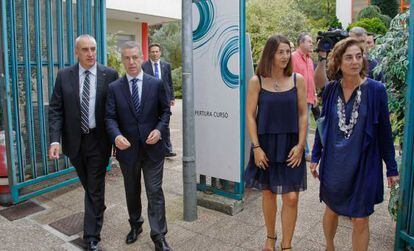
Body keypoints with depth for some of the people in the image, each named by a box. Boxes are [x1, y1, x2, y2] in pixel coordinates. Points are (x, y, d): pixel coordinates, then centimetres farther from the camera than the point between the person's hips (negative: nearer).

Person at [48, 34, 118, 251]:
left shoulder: (110, 75, -5)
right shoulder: (64, 75, 0)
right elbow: (55, 110, -1)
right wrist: (55, 140, -11)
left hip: (98, 141, -2)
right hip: (74, 141, 3)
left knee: (95, 188, 2)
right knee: (89, 186, 20)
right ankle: (98, 213, 47)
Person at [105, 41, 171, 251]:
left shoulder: (156, 84, -1)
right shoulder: (114, 88, 0)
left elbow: (165, 111, 4)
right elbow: (110, 117, -6)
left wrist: (159, 130, -14)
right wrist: (116, 135, -26)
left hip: (152, 147, -1)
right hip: (127, 149, 2)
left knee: (155, 192, 2)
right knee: (132, 192, 19)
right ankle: (135, 225, 41)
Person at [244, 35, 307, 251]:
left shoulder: (298, 80, -1)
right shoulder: (257, 81, -4)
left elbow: (303, 115, 2)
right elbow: (250, 115, -4)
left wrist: (300, 145, -5)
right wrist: (256, 147, -8)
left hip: (290, 146, 1)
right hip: (265, 145, 0)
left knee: (291, 197, 0)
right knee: (268, 193, 13)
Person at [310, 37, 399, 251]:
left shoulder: (376, 90, -10)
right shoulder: (331, 89, -3)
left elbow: (384, 131, -5)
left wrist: (391, 168, 0)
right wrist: (315, 157, 7)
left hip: (364, 164, -2)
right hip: (333, 162, 3)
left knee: (360, 220, 7)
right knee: (331, 210, 19)